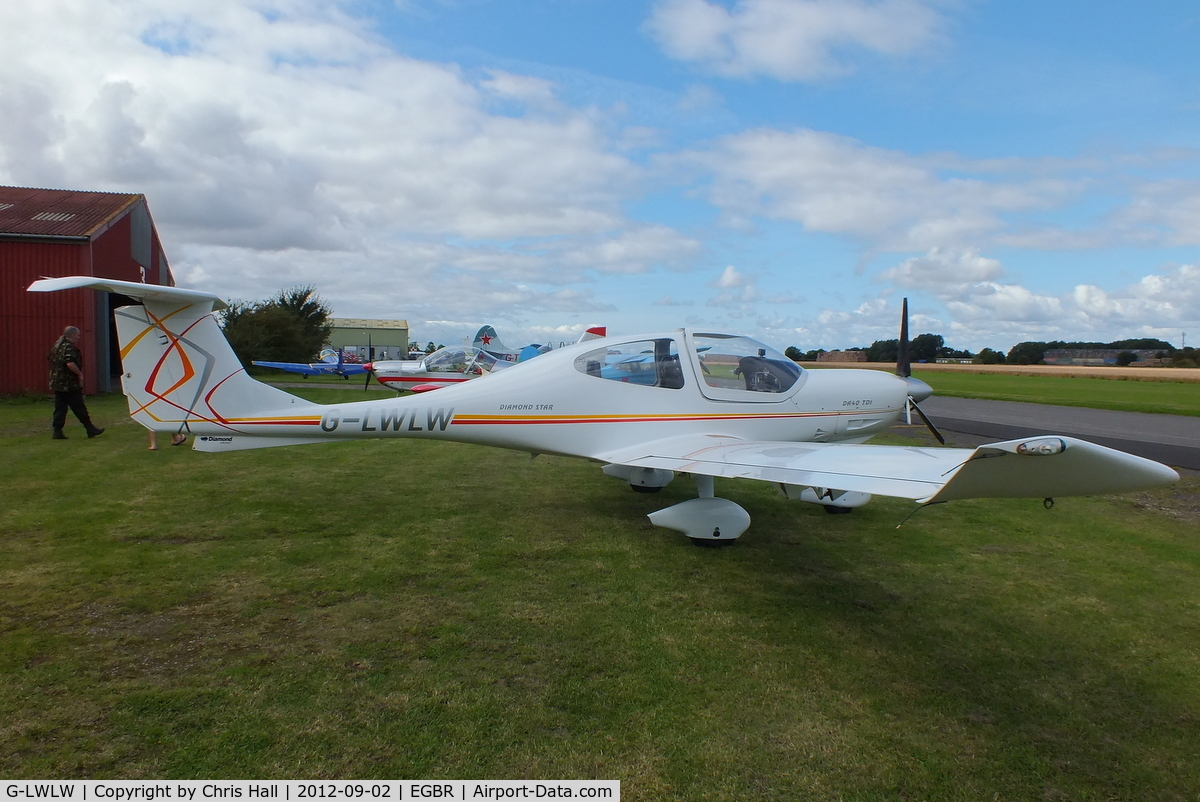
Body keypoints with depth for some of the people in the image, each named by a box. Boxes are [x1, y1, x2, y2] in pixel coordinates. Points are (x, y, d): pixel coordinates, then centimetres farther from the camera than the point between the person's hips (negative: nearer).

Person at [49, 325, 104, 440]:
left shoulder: (57, 345, 15)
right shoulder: (69, 347, -16)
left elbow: (52, 362, 24)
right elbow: (70, 363, -28)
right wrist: (80, 373, -16)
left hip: (57, 383, 9)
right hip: (69, 384, -9)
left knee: (60, 408, 9)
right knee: (79, 408, -1)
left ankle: (57, 431, 6)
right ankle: (91, 429, 6)